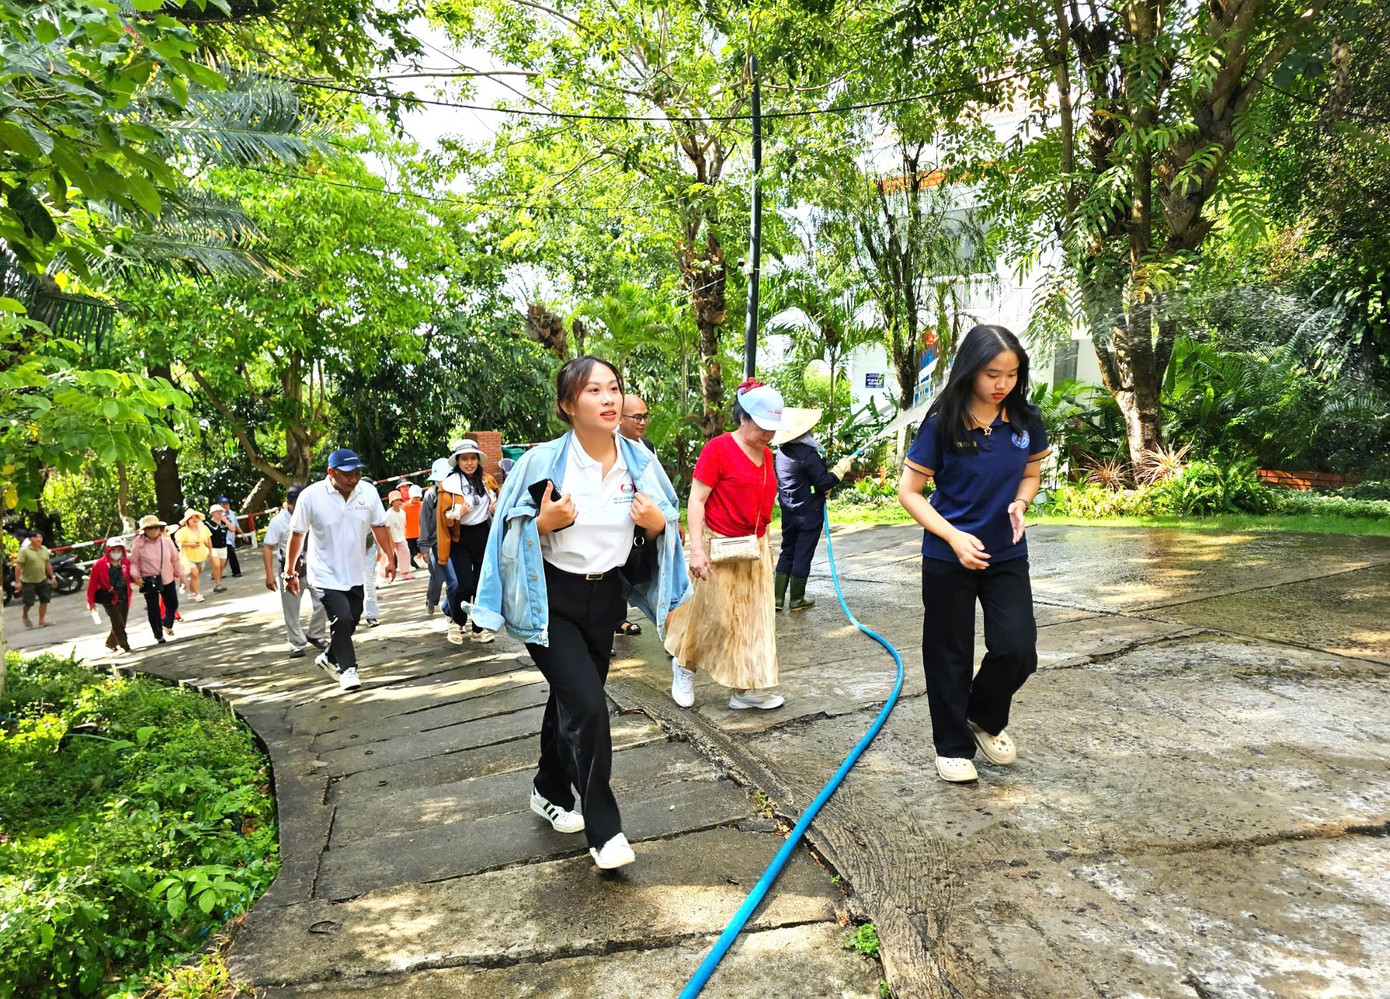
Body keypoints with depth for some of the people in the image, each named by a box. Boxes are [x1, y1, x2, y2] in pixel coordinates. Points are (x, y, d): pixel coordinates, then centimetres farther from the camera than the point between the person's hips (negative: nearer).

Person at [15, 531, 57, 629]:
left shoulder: (44, 550, 4)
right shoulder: (24, 551, -14)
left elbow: (48, 564, 12)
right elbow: (18, 566, -15)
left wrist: (52, 577, 11)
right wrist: (17, 582, -19)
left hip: (42, 580, 5)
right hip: (28, 581, -5)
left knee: (44, 600, 4)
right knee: (29, 603, 1)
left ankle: (41, 621, 14)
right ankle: (25, 615, 33)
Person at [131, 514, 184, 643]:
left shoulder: (167, 541, -3)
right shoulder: (138, 544, -12)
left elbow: (175, 559, 4)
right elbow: (134, 562, -4)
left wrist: (181, 575, 8)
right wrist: (135, 575, -19)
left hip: (168, 579, 3)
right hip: (149, 581, -3)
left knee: (172, 604, 14)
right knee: (153, 609, 1)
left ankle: (167, 625, 41)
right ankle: (159, 635, 14)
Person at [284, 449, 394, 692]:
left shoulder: (368, 491, -8)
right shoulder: (311, 496, -16)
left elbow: (378, 526, 4)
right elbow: (297, 534, -7)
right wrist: (290, 572, -1)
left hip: (355, 573, 5)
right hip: (325, 575, -4)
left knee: (351, 621, 15)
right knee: (342, 619, -16)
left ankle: (329, 658, 40)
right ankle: (347, 669, 3)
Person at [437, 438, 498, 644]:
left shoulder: (488, 480, 3)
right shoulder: (449, 484, -7)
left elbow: (499, 502, 18)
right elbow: (444, 517, -5)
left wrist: (497, 507, -4)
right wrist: (458, 513, -24)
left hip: (484, 536, 3)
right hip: (461, 540, -3)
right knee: (465, 584, -11)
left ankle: (479, 628, 18)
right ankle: (457, 622, 14)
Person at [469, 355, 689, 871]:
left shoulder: (639, 462, -4)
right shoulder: (543, 461, -16)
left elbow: (663, 528, 8)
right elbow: (509, 533, -7)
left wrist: (656, 522, -14)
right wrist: (544, 522, -27)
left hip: (604, 599, 5)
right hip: (551, 602, -5)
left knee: (571, 701, 19)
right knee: (587, 705, -15)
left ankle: (550, 793, 43)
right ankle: (604, 829, 0)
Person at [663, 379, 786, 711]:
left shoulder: (766, 454, 8)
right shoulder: (719, 448, -14)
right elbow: (696, 500, -15)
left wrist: (766, 544, 17)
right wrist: (696, 548, -21)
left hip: (756, 549, 7)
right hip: (722, 549, -7)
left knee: (755, 618, 8)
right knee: (714, 617, 3)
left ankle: (747, 690, 18)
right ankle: (684, 664, 31)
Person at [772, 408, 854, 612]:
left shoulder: (782, 451, 3)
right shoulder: (808, 454, -21)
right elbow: (823, 483, -18)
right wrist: (841, 468, -7)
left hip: (788, 511, 7)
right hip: (809, 512, -7)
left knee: (787, 552, 15)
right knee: (803, 555, 4)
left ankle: (777, 597, 14)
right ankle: (797, 600, 14)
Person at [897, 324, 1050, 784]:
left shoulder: (1025, 421, -5)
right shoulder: (942, 423, -15)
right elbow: (909, 491, -11)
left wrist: (1020, 502, -11)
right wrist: (954, 537, -22)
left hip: (1007, 556, 3)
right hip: (948, 559, -3)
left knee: (1018, 648, -2)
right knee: (950, 655, 8)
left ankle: (985, 717, 29)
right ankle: (953, 745, 27)